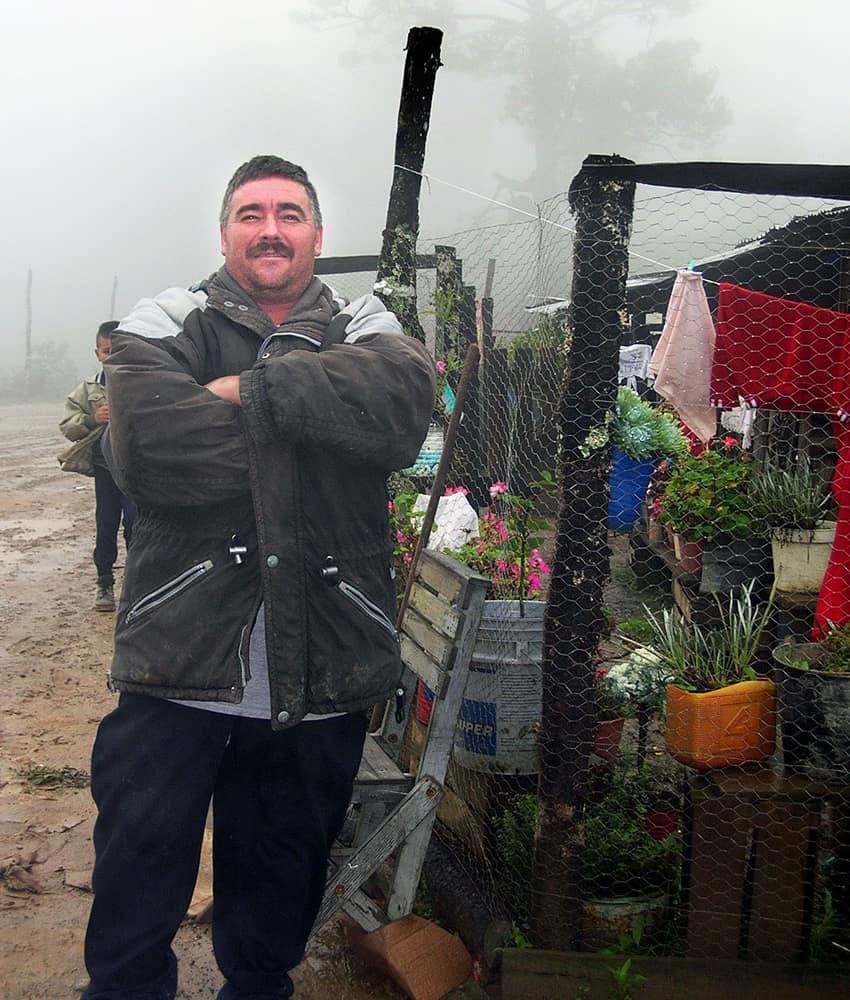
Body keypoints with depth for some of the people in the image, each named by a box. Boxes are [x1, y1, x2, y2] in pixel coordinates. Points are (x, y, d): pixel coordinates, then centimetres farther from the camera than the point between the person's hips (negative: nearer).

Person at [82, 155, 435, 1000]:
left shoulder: (365, 330, 10)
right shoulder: (167, 324, 4)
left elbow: (405, 399, -15)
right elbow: (146, 442, -17)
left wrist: (255, 386, -16)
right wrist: (306, 426, -11)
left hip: (320, 679, 2)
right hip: (180, 664, -2)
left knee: (277, 912, 20)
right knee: (133, 913, 8)